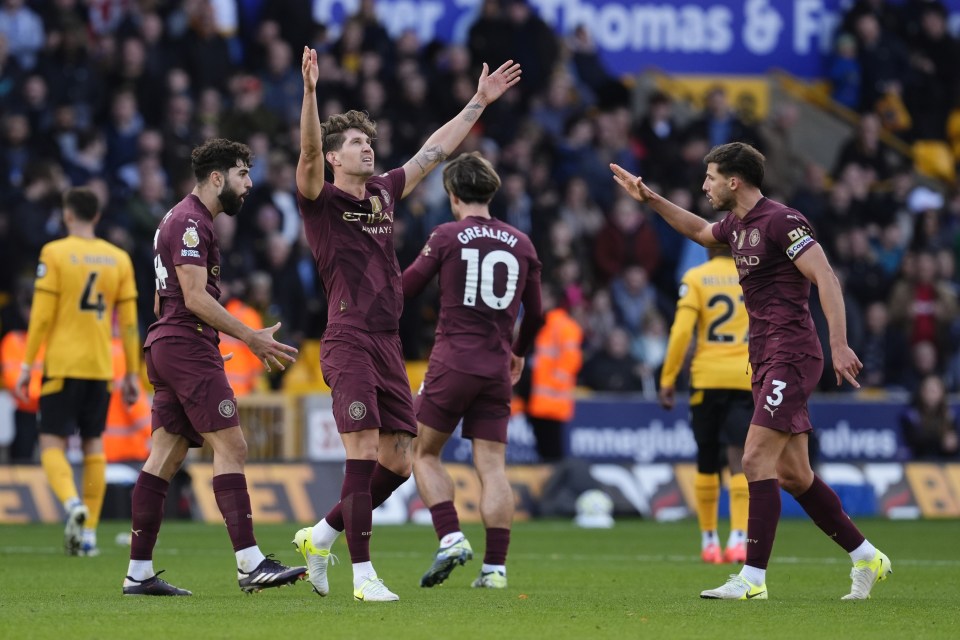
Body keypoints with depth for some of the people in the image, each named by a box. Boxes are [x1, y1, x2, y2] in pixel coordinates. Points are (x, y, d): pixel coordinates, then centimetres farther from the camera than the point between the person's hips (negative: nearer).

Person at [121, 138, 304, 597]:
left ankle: (139, 573, 5)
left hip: (166, 347, 10)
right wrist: (251, 338, -19)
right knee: (231, 446, -13)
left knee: (165, 456, 7)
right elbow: (195, 296, -19)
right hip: (188, 347, -10)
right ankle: (250, 564, -18)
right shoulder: (191, 222, -12)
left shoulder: (181, 219, 21)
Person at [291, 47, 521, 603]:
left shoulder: (384, 193, 17)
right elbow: (308, 153, -20)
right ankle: (363, 573, -11)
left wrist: (481, 100, 30)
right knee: (364, 452, -15)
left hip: (388, 345, 7)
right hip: (349, 342, -7)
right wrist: (311, 91, -34)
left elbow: (433, 151, 26)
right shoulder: (321, 200, -1)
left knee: (398, 463, 6)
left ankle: (322, 536, 23)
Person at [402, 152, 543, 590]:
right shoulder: (520, 244, 9)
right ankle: (495, 566, -4)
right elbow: (534, 313, 17)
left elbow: (404, 290, 0)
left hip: (453, 362, -4)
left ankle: (451, 538, -7)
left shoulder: (447, 236, -3)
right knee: (492, 467, 2)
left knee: (425, 454, 10)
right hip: (497, 370, 4)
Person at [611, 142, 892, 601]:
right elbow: (699, 230, 39)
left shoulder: (780, 221, -13)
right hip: (766, 361, 9)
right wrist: (649, 198, 35)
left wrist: (838, 344, -26)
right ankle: (866, 558, 19)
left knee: (757, 460, -15)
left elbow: (826, 279, -18)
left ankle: (753, 579, -16)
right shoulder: (737, 226, 15)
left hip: (790, 356, -9)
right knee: (793, 474, 10)